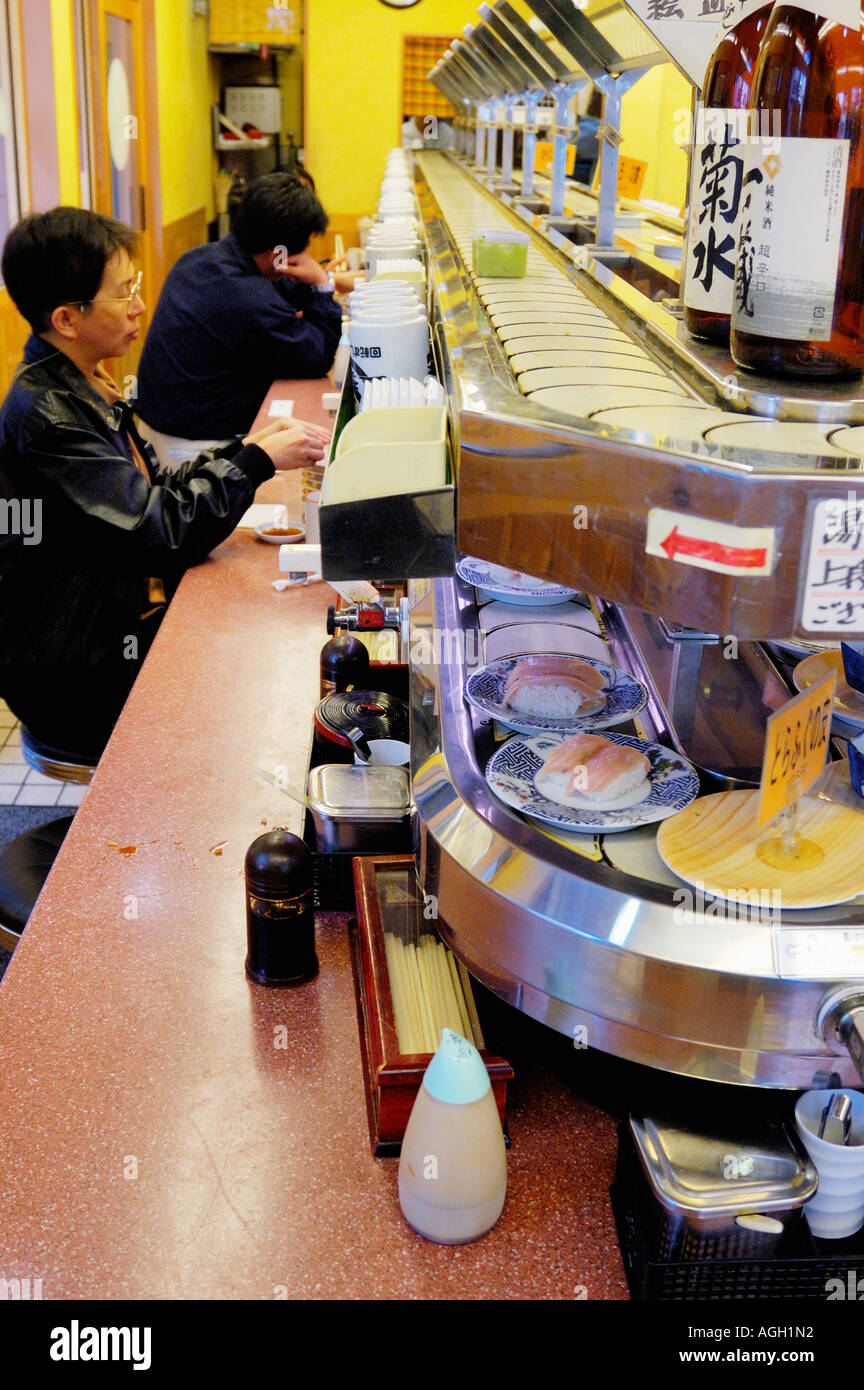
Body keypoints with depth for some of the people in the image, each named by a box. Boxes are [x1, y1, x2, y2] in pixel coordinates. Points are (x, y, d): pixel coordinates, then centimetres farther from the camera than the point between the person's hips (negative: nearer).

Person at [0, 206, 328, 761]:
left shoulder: (84, 387, 9)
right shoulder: (45, 414, -22)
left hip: (124, 621, 9)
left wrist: (244, 447, 1)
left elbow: (154, 493, 13)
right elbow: (161, 528, -24)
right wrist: (256, 462, -14)